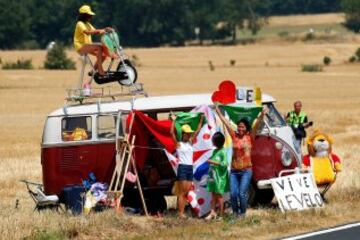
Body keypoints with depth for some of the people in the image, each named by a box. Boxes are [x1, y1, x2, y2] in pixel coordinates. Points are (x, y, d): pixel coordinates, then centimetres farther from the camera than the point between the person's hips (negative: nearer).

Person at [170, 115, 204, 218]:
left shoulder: (190, 142, 13)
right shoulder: (178, 143, -2)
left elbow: (198, 131, 15)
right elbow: (172, 133, -13)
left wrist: (201, 119, 10)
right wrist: (174, 121, -14)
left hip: (190, 168, 6)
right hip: (182, 168, -6)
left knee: (186, 192, 4)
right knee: (182, 192, -7)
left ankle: (182, 212, 6)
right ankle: (180, 213, -7)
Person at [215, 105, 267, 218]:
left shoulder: (249, 137, -1)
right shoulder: (234, 136, 6)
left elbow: (256, 125, -13)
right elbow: (226, 123, 8)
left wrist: (262, 115, -25)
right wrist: (218, 112, 11)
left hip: (246, 170, -3)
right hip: (234, 170, 3)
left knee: (242, 193, -8)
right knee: (233, 193, -1)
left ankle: (242, 213, 8)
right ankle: (235, 212, 16)